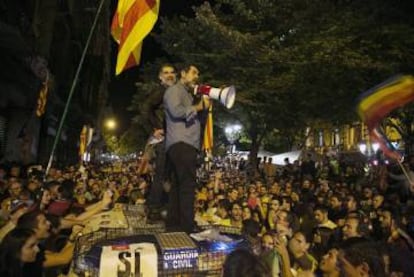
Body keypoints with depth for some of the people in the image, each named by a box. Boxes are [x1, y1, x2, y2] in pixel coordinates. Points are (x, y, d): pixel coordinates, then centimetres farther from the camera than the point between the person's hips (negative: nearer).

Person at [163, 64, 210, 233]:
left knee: (178, 185, 9)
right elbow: (176, 111, -18)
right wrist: (198, 107, -7)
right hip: (181, 144, -10)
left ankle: (173, 224, 14)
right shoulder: (174, 90, 1)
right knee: (187, 185, -14)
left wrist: (204, 106, 13)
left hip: (185, 144, 10)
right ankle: (187, 228, -13)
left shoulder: (188, 94, 31)